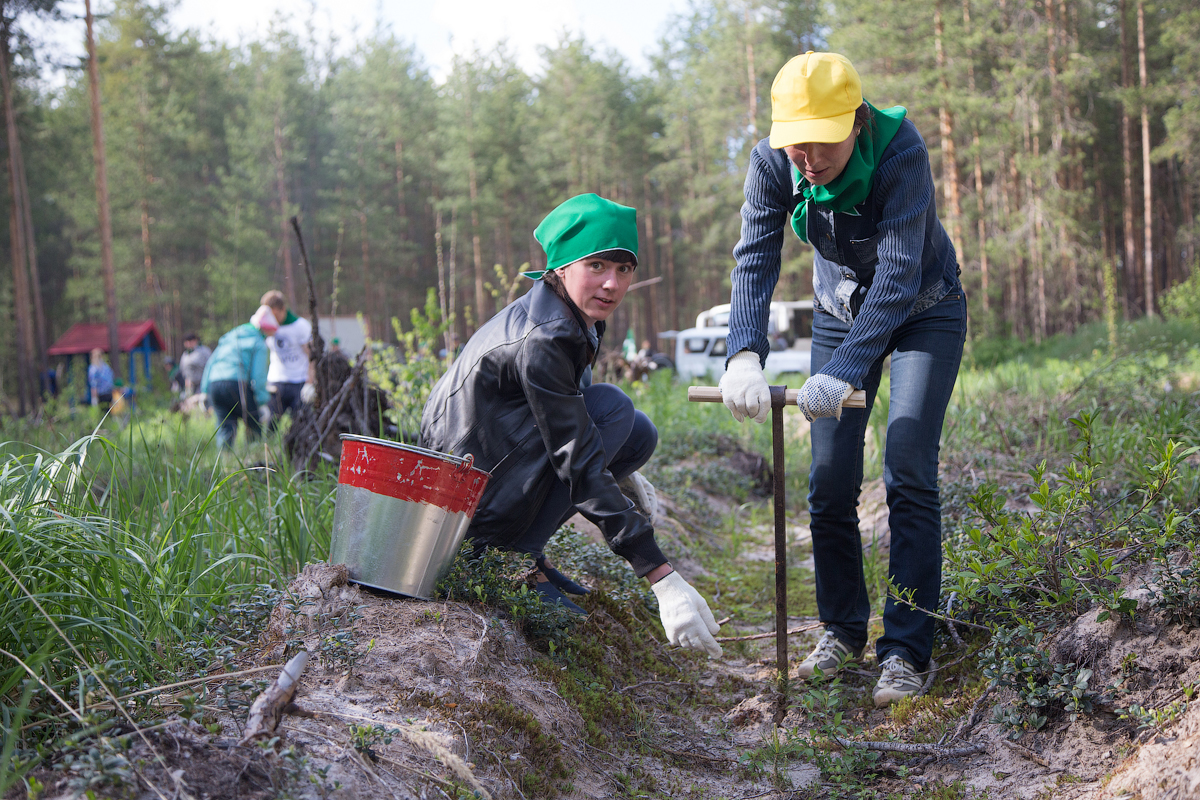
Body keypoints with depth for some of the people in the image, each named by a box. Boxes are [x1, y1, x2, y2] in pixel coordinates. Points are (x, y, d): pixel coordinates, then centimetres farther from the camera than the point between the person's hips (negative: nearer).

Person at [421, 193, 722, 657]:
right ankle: (514, 559, -11)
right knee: (613, 407, -17)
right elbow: (581, 467, -29)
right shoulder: (540, 340, -27)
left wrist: (625, 476, 17)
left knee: (639, 433, 1)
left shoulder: (579, 318, 1)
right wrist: (663, 580, -31)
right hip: (467, 499, -9)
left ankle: (521, 552, 5)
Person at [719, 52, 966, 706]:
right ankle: (842, 629, 17)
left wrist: (843, 371, -50)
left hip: (924, 313, -4)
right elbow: (754, 260, -27)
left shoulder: (900, 151, -33)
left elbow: (899, 273, -39)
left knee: (908, 476, -13)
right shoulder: (771, 162, -20)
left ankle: (906, 650, -6)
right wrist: (745, 354, -45)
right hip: (840, 310, 4)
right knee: (829, 482, 0)